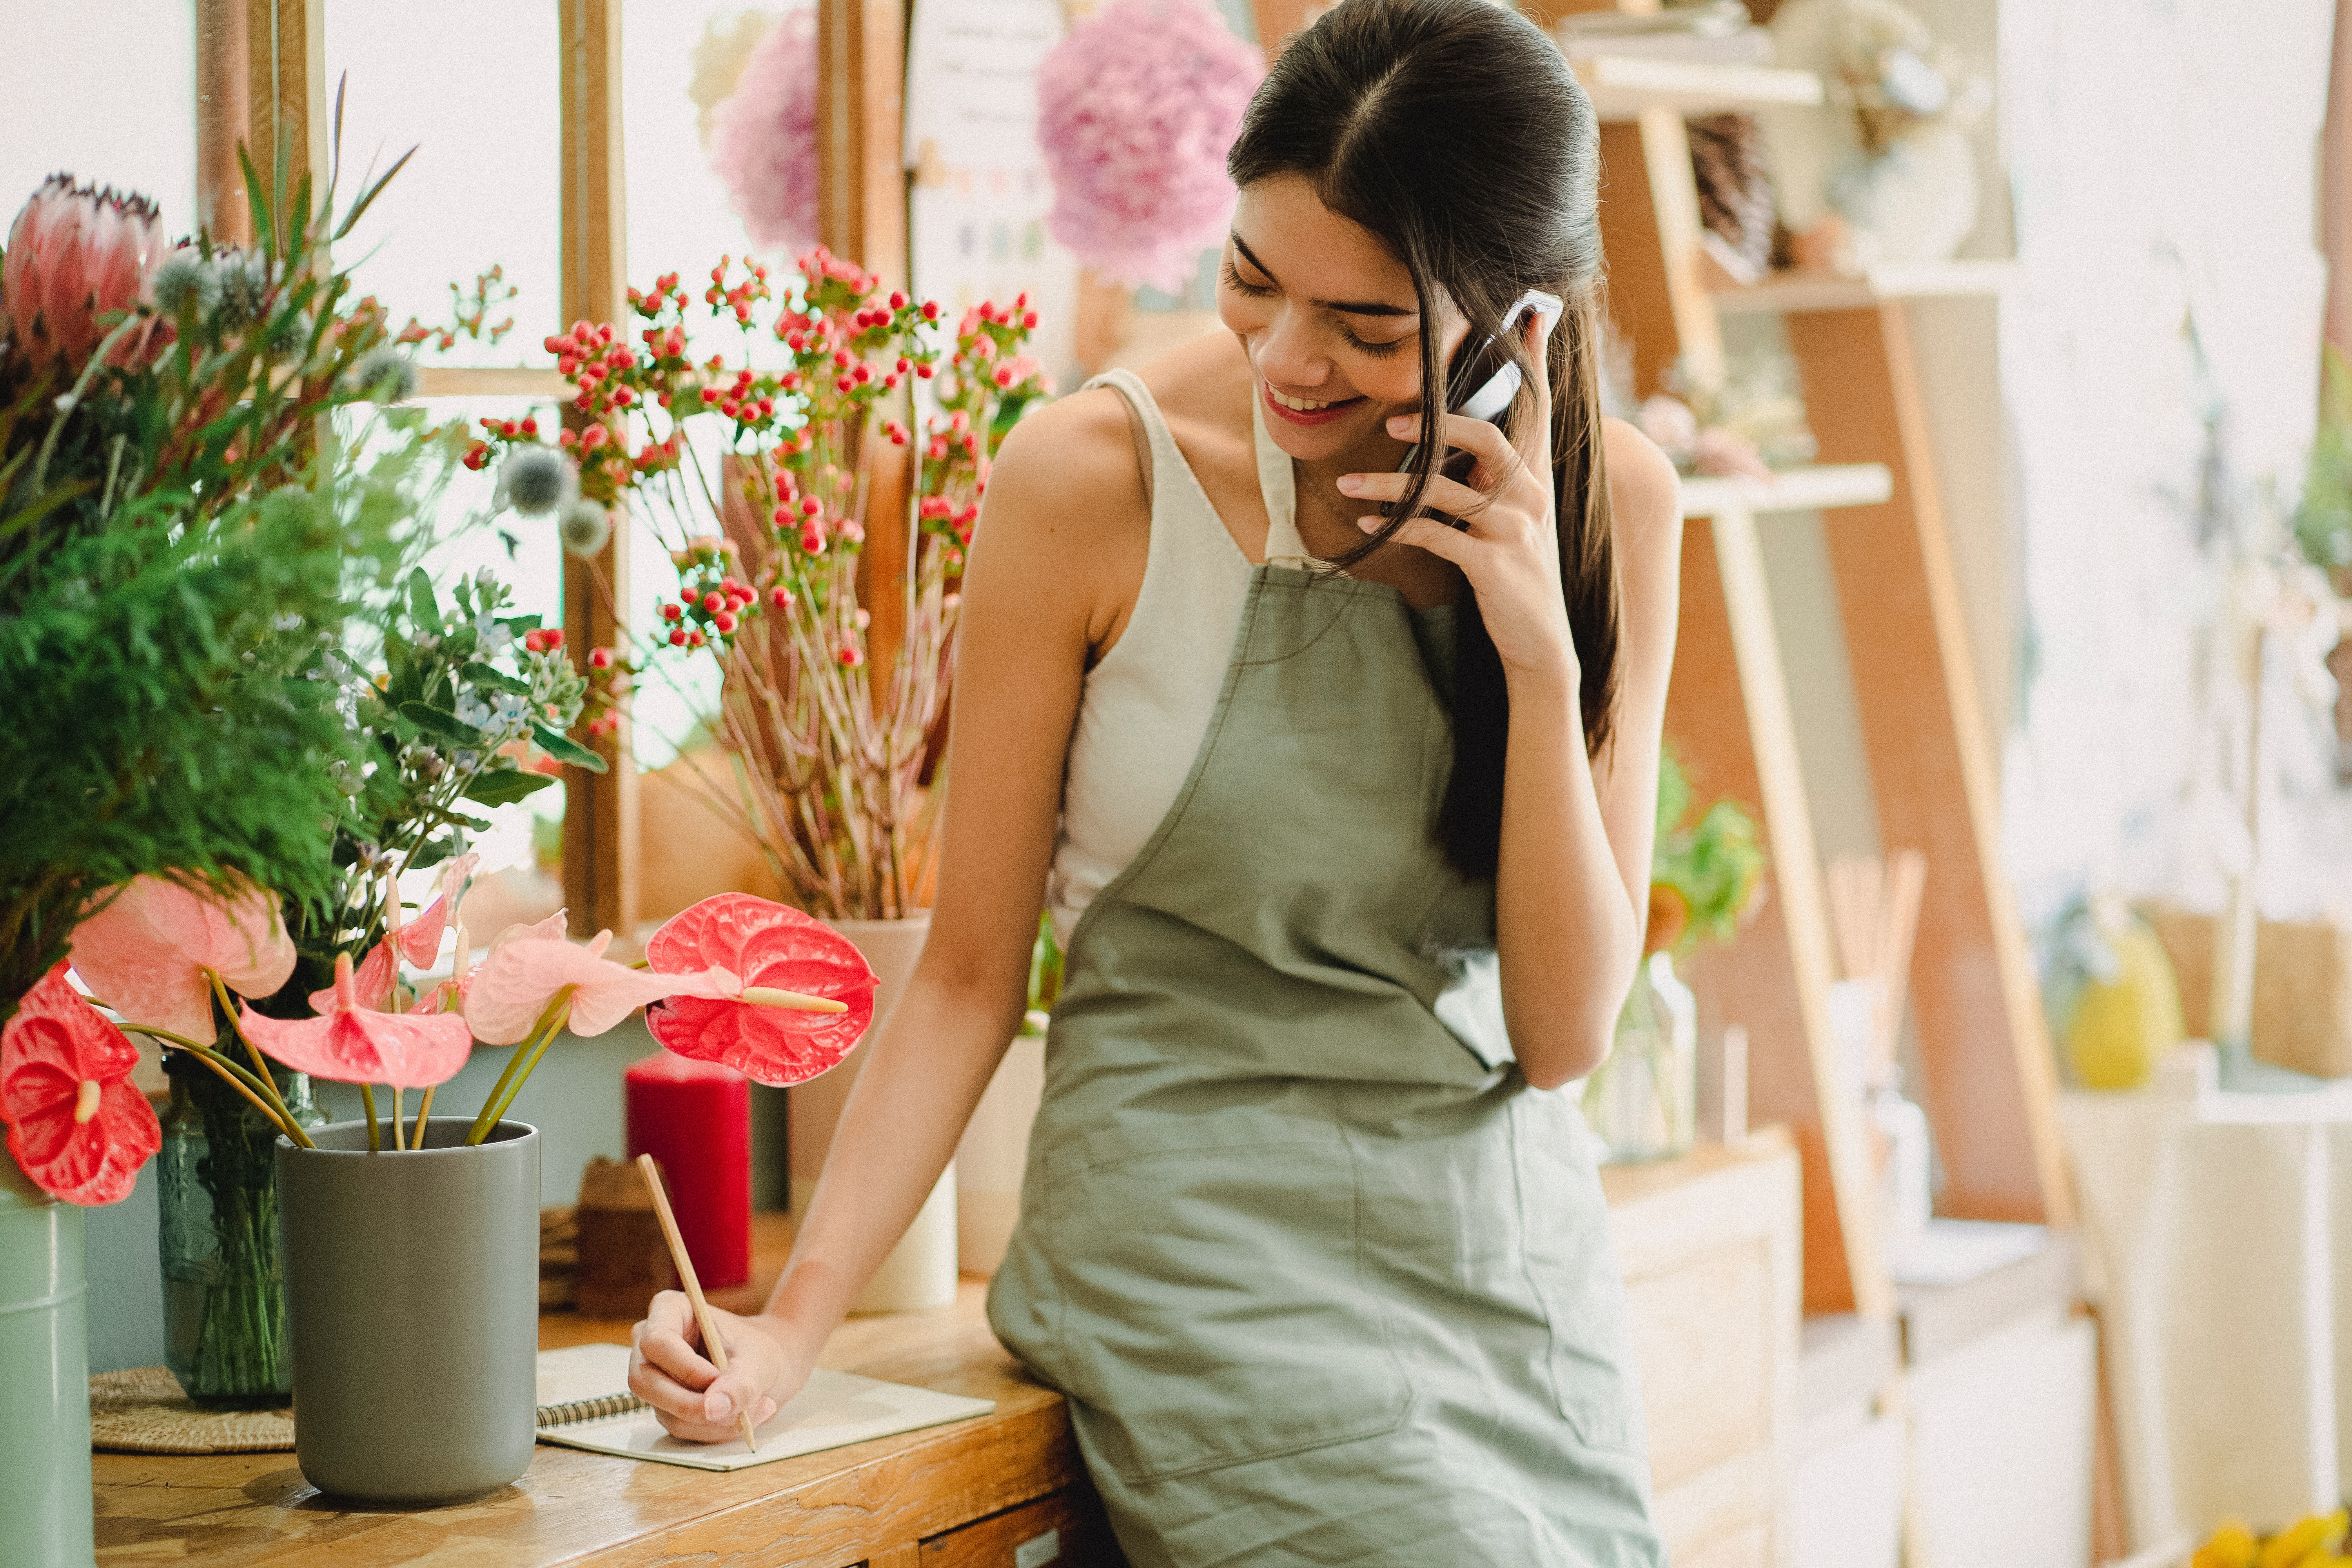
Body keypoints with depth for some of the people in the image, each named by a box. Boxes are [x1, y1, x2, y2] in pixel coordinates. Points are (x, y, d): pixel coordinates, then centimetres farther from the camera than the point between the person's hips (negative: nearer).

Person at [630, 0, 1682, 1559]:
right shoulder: (1094, 482, -11)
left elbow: (1563, 1033, -4)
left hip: (1512, 1243, 4)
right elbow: (970, 971, -4)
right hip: (1199, 1240, -4)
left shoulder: (1609, 503, -2)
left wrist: (1542, 657, -17)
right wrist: (793, 1323, -14)